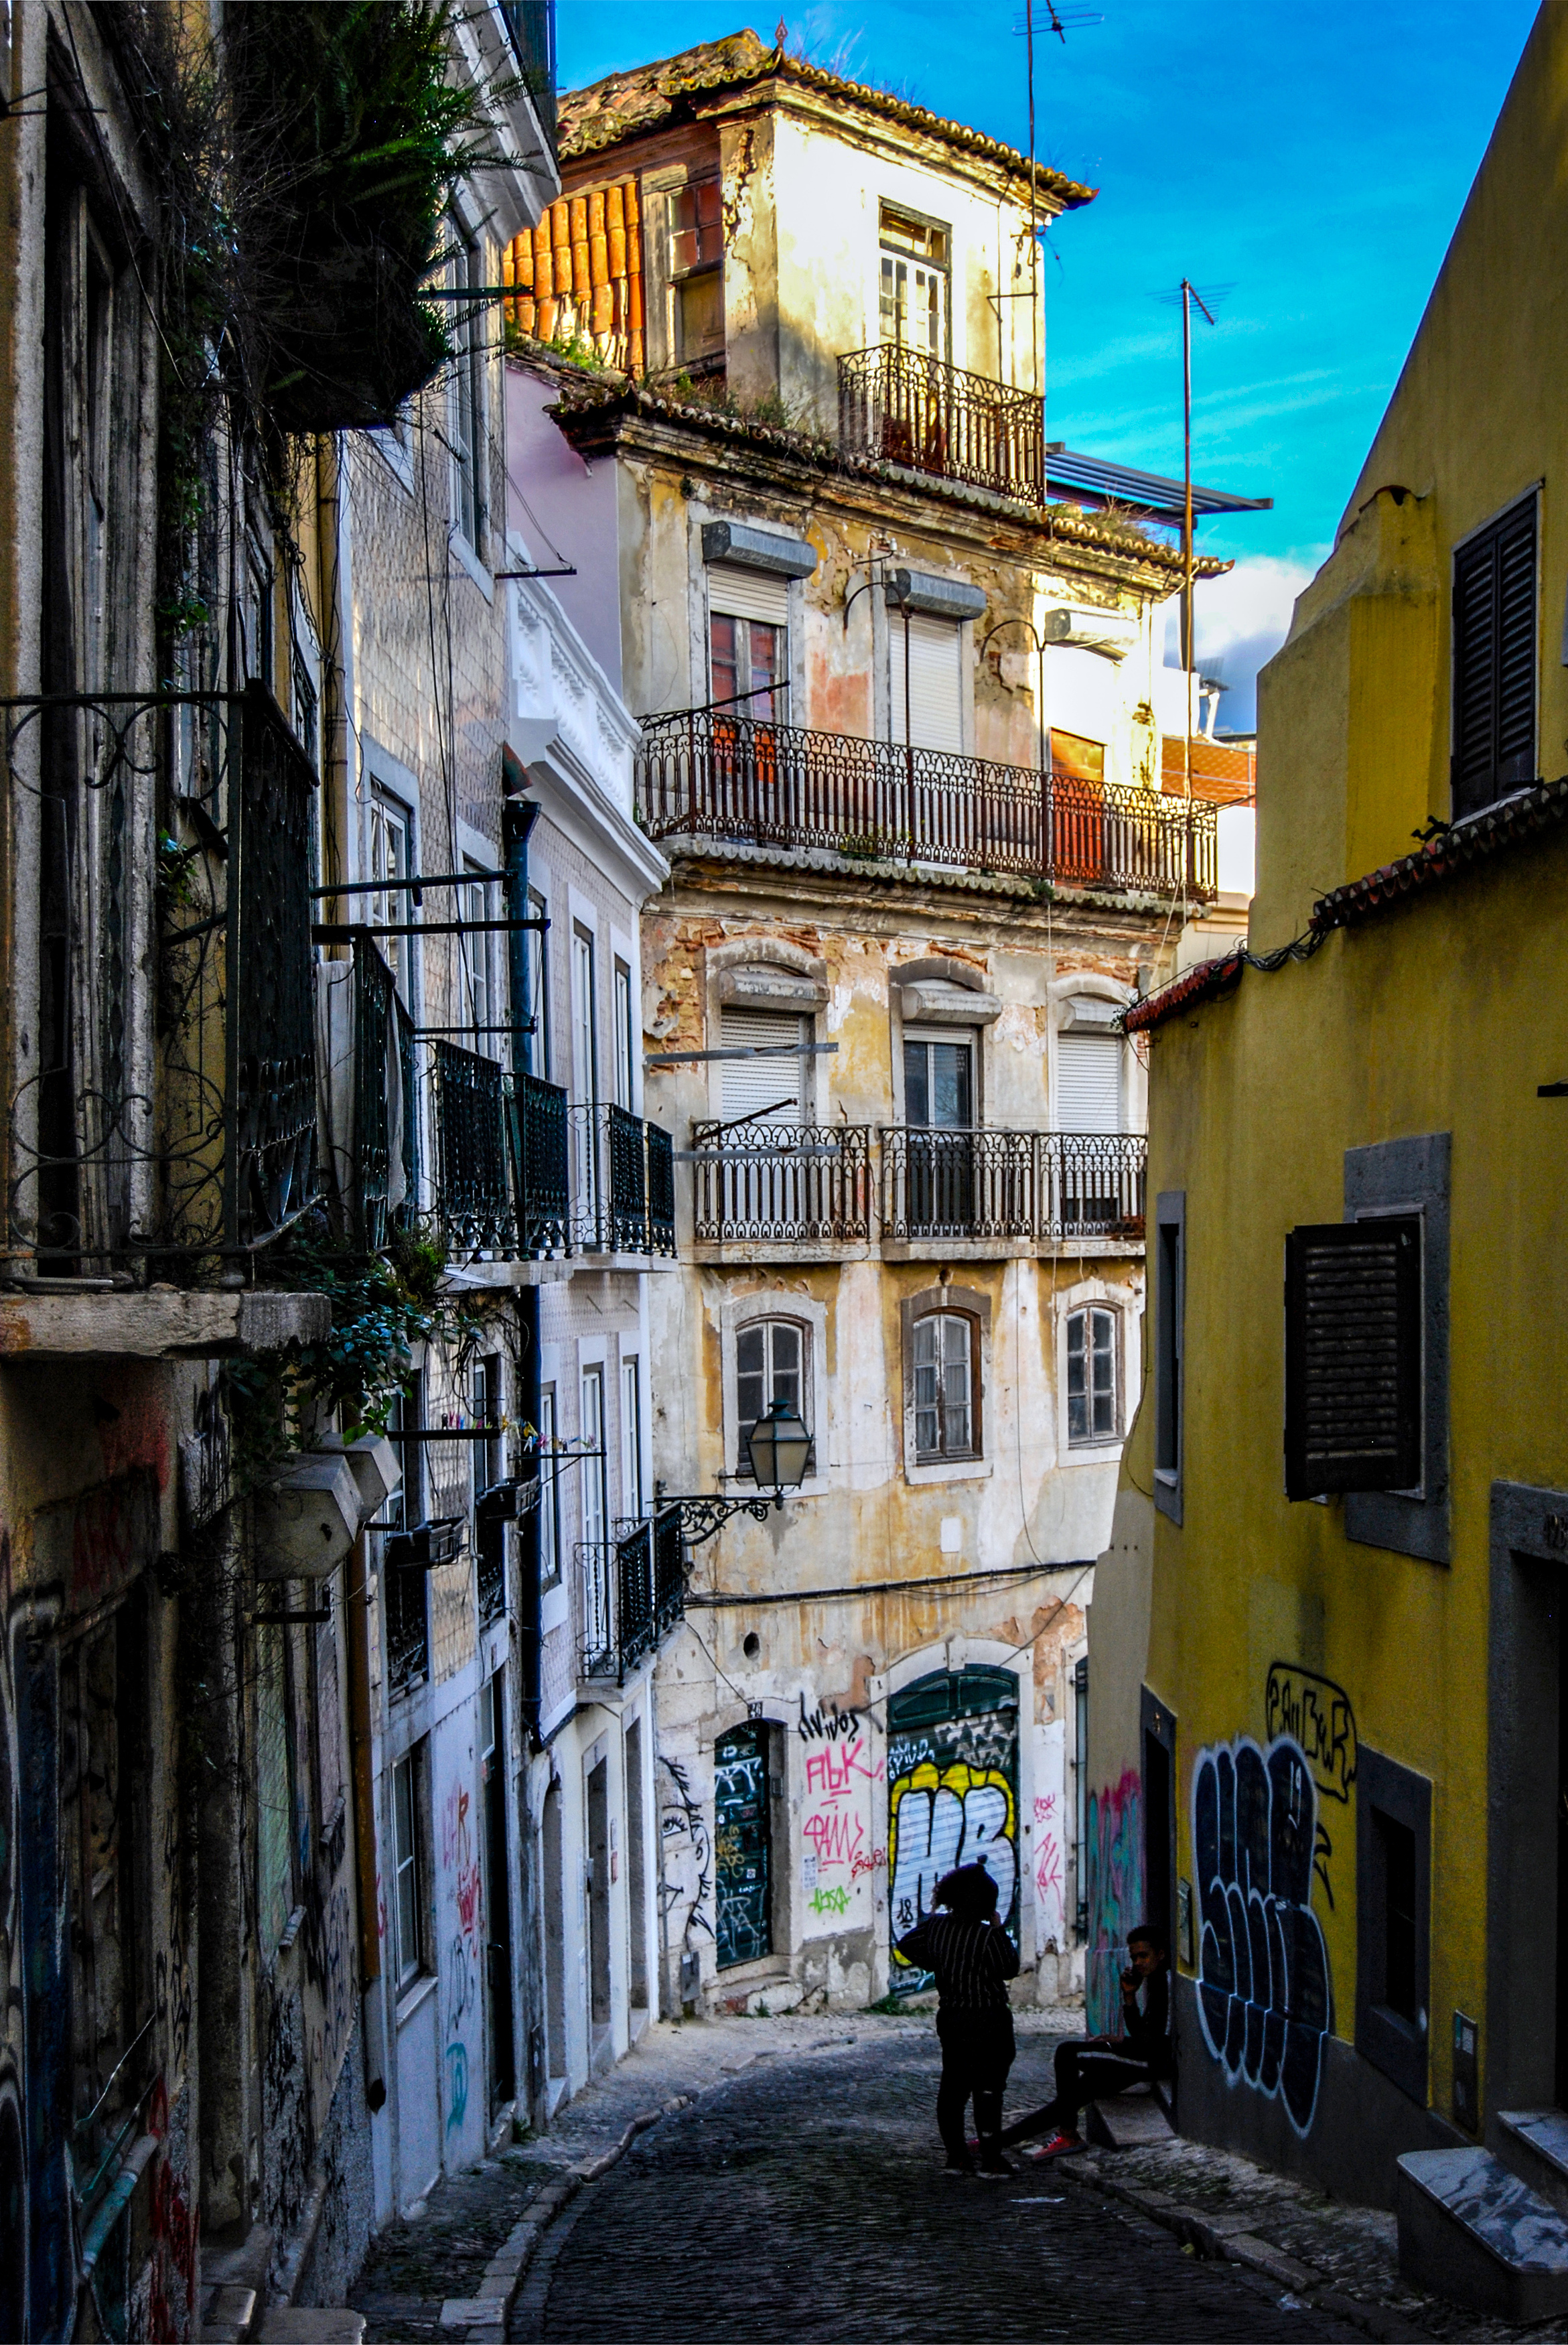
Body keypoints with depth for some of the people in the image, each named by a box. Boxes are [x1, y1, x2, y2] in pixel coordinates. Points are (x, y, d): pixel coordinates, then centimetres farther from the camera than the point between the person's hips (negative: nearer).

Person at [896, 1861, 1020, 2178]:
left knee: (952, 2086, 12)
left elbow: (906, 1946, 13)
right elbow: (1010, 1969, -8)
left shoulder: (935, 1926, -1)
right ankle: (991, 2158, 1)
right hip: (987, 2021, -6)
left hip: (950, 2017, 6)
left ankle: (956, 2155, 15)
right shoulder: (987, 1935, -18)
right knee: (988, 2088, -1)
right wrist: (999, 1930, -1)